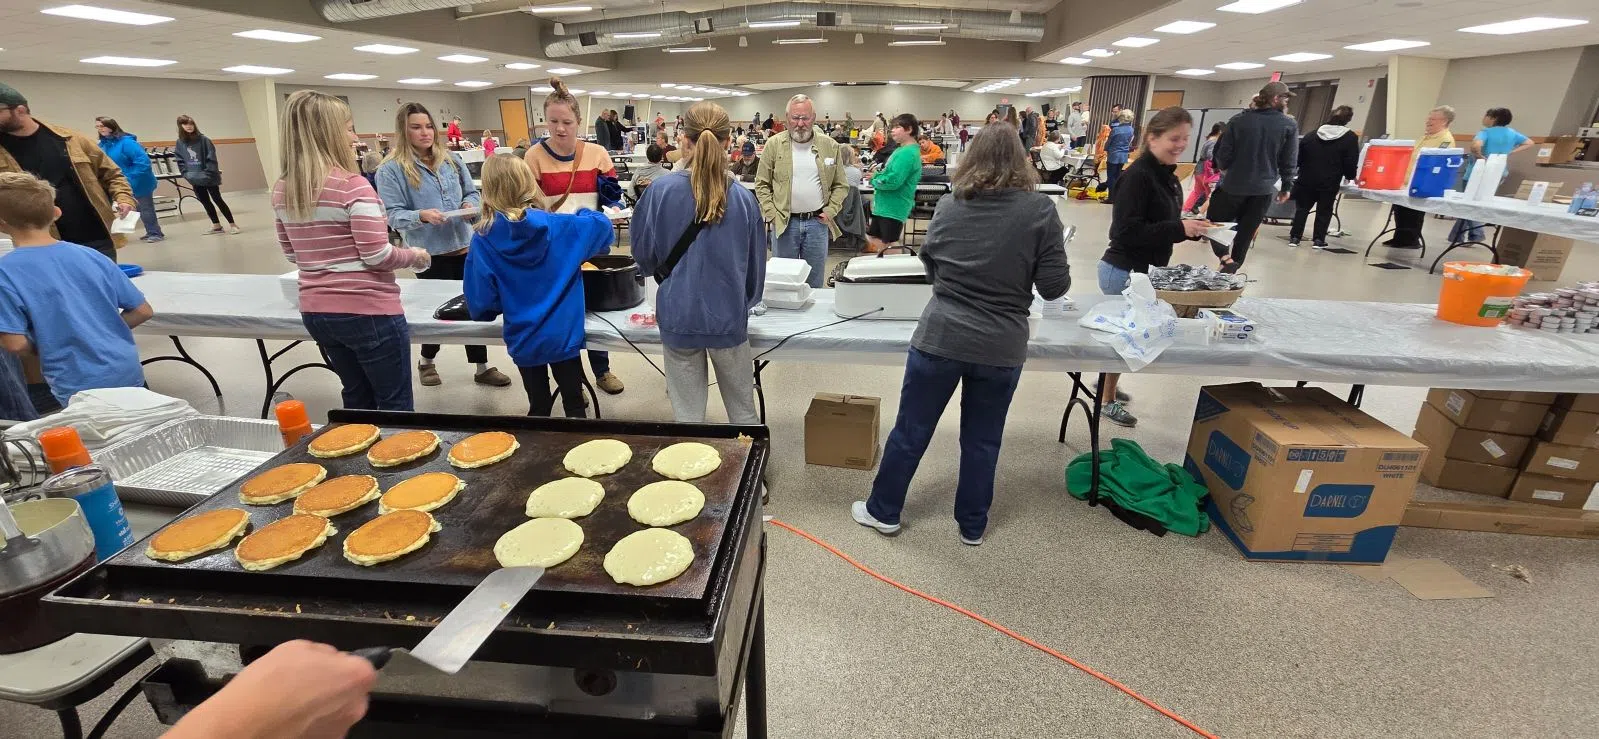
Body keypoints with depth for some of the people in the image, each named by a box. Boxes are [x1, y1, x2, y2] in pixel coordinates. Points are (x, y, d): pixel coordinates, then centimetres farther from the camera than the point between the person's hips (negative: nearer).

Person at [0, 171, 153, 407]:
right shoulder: (91, 255, 1)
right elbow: (143, 311, 4)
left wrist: (48, 348, 7)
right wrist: (102, 334, 13)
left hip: (79, 388, -4)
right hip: (128, 373, 4)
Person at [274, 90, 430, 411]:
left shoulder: (282, 191, 6)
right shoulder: (352, 186, -16)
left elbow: (292, 253, 15)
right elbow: (378, 256, -18)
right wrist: (414, 255, -1)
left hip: (315, 311, 8)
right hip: (367, 311, -8)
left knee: (358, 401, 22)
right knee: (396, 408, 5)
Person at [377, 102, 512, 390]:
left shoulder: (451, 159, 7)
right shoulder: (391, 169, -6)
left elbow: (473, 192, 13)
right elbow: (393, 214, -11)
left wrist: (470, 204, -9)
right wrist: (422, 216, -28)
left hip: (465, 246, 4)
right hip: (430, 253, -4)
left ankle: (481, 367, 20)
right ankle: (426, 362, 35)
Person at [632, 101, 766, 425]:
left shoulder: (661, 191, -10)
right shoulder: (744, 198, -8)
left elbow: (644, 254, 3)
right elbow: (755, 265, 3)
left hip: (678, 316, 0)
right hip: (728, 316, 1)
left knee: (688, 414, 13)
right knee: (743, 410, 18)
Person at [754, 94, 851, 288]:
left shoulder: (830, 146, 4)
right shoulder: (774, 144, 0)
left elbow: (841, 185, 9)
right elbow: (762, 184, 3)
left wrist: (830, 211, -3)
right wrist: (771, 214, -7)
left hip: (817, 222, 1)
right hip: (784, 222, -1)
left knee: (814, 283, 10)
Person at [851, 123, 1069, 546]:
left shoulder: (949, 205, 0)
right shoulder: (1039, 210, -6)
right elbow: (1054, 287, -6)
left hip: (940, 336, 1)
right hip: (1001, 347, 0)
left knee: (911, 429, 13)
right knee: (982, 439, 16)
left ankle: (883, 512, 29)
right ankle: (972, 526, 33)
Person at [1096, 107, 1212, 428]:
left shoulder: (1168, 176, 10)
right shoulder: (1137, 176, -20)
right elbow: (1128, 231, -26)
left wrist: (1194, 228, 0)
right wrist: (1180, 229, -26)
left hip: (1145, 270, 9)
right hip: (1125, 271, -9)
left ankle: (1106, 383, 38)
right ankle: (1108, 399, 20)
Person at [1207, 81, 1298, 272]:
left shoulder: (1239, 120, -6)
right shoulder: (1289, 126, -3)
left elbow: (1223, 153, -5)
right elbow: (1290, 161, 0)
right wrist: (1286, 187, 13)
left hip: (1233, 185, -1)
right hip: (1263, 189, 1)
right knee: (1245, 233, 10)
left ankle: (1225, 258, -11)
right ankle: (1232, 269, 10)